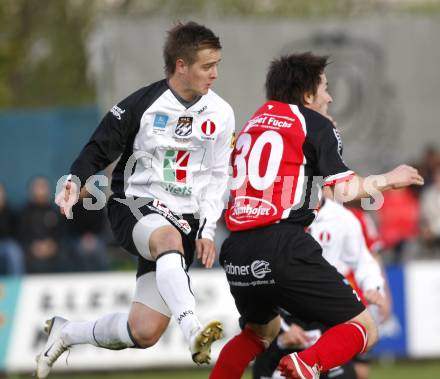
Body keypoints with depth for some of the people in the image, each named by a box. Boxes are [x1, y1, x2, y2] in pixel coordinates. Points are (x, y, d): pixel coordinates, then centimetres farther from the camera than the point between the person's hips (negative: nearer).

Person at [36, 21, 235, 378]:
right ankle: (194, 332, -55)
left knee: (144, 333, -4)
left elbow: (217, 176, 10)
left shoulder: (220, 114, 2)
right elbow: (100, 148, -2)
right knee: (169, 237, -42)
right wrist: (75, 181, -21)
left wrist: (207, 229, 0)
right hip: (135, 205, -4)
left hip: (184, 218, 4)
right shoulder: (141, 105, -9)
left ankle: (66, 332, 23)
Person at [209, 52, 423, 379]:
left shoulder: (253, 123, 21)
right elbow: (345, 191, -3)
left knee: (261, 330, 34)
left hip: (237, 252, 7)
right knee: (363, 329, -1)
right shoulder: (315, 122, 4)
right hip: (283, 247, -7)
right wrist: (387, 180, 15)